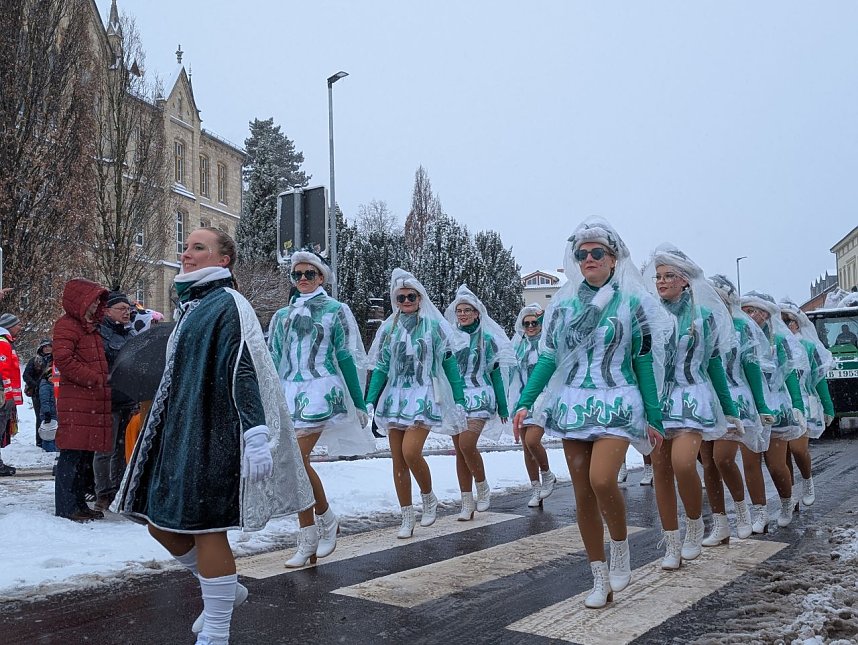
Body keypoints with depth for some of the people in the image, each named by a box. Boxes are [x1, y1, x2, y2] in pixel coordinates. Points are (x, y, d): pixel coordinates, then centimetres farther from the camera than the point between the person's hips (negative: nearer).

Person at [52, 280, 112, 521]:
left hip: (94, 401, 9)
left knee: (86, 455, 12)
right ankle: (66, 507, 0)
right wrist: (94, 379, -15)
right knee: (72, 454, -6)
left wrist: (102, 382, 16)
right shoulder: (67, 325, -7)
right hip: (75, 403, -9)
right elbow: (63, 359, -19)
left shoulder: (91, 327, 23)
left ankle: (79, 503, 19)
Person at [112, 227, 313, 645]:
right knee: (162, 525, 12)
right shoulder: (192, 306, 18)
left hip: (213, 435, -9)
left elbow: (243, 373, -20)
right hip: (178, 432, 9)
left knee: (205, 528, -5)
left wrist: (256, 434, -28)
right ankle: (225, 592, 32)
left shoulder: (228, 304, -9)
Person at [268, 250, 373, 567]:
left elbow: (348, 359, 3)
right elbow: (274, 362, 19)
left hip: (320, 391, -5)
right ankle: (308, 540, 11)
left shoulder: (335, 310, 6)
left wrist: (359, 403, 1)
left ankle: (325, 518, 4)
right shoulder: (282, 315, 19)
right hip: (289, 393, 5)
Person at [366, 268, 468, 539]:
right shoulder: (390, 328, 10)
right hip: (395, 398, 4)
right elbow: (381, 368, 10)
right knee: (398, 460, 3)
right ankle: (407, 519, 13)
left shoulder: (434, 326, 2)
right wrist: (370, 402, 2)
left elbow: (449, 363, 2)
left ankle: (429, 497, 8)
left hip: (424, 397, -4)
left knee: (410, 452, -19)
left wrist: (459, 399, -1)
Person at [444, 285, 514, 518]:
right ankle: (467, 503, 13)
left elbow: (495, 373, 3)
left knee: (467, 444, -20)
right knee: (459, 450, 4)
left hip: (479, 398, -4)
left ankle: (483, 488, 4)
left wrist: (502, 406, 2)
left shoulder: (486, 339, 1)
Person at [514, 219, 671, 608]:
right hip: (573, 404, 4)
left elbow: (644, 362, 2)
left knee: (601, 480, -23)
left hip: (617, 404, -3)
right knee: (582, 493, 4)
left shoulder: (631, 302, 2)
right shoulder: (564, 304, 10)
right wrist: (526, 401, -2)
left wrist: (653, 416, 0)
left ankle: (621, 548, 6)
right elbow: (548, 357, 9)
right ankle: (600, 580, 16)